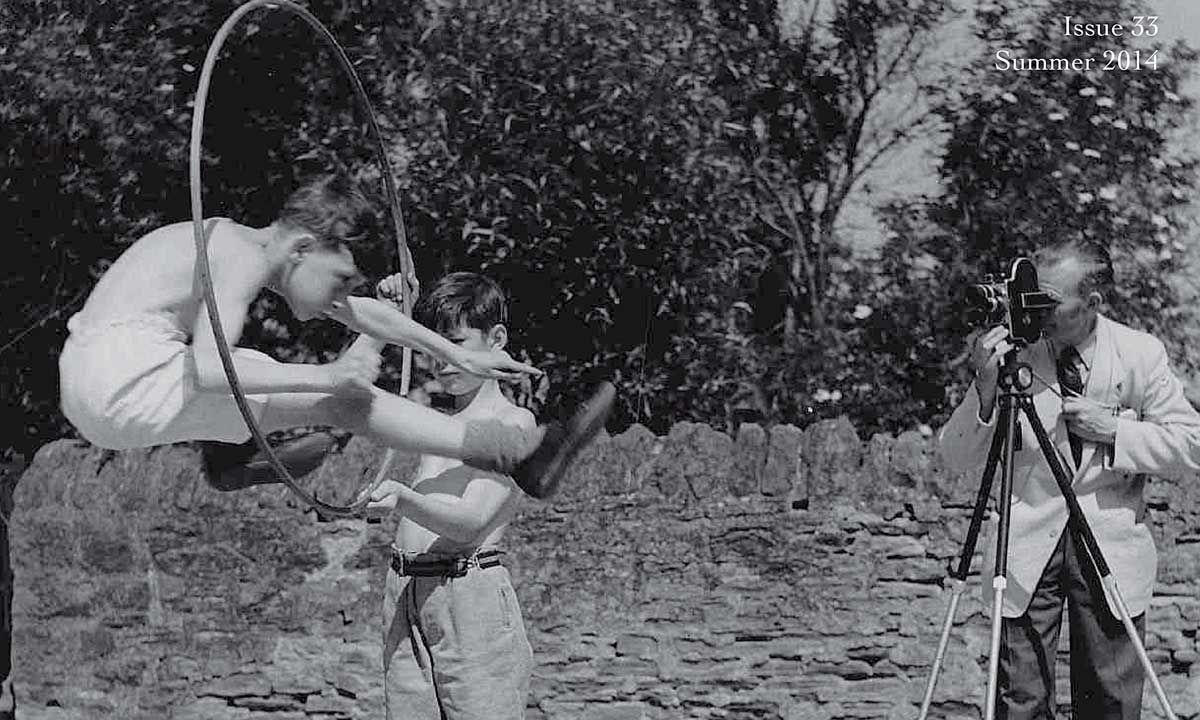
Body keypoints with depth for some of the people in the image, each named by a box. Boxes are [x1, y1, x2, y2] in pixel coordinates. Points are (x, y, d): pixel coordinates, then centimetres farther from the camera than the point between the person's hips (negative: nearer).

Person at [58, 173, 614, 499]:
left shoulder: (257, 249, 16)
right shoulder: (245, 259, -13)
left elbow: (363, 312, 26)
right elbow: (208, 369, -27)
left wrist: (457, 355, 28)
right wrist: (324, 375, -24)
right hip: (124, 383, -9)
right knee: (339, 401, -13)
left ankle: (229, 460, 44)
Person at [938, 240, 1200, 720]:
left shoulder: (1140, 353, -4)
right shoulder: (1014, 352, -5)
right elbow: (957, 459, -6)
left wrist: (1112, 430, -14)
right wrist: (985, 387, -22)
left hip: (1113, 550, 0)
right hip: (1027, 549, 0)